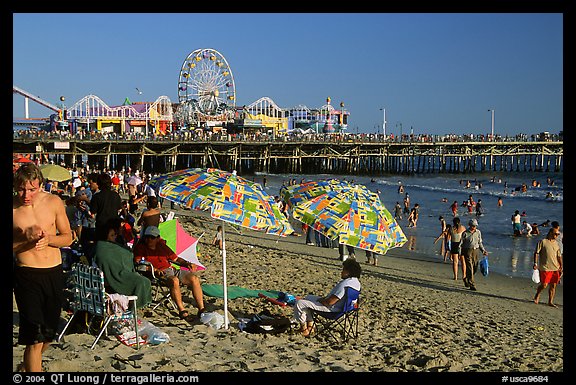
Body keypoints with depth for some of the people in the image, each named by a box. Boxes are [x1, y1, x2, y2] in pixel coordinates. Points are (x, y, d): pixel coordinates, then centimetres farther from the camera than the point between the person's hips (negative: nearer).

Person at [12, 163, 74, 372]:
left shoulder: (54, 202, -1)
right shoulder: (13, 208, -9)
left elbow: (68, 237, 4)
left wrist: (48, 239, -15)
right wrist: (26, 239, -21)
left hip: (54, 273, 4)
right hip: (27, 275, -4)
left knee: (48, 333, 19)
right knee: (35, 337, -10)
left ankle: (29, 364, 46)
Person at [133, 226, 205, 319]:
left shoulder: (162, 246, 24)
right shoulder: (140, 247, 9)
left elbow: (176, 259, 28)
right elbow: (138, 263, -7)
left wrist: (188, 264, 10)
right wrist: (154, 269, -21)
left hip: (171, 270, 6)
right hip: (159, 273, -6)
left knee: (194, 278, -15)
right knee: (174, 280, -37)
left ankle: (201, 309, -17)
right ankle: (181, 310, -30)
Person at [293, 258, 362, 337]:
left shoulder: (344, 284, -31)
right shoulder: (356, 282, 1)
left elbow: (329, 302, -29)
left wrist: (320, 300, -9)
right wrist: (324, 298, 9)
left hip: (331, 309, -11)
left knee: (299, 303, -9)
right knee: (308, 297, 27)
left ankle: (304, 329, 6)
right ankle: (310, 325, 23)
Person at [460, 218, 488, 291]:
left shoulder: (478, 232, 8)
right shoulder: (465, 233, -5)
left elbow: (480, 243, 17)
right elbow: (461, 243, -3)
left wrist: (483, 250, 9)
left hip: (475, 250, 5)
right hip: (467, 250, -5)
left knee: (475, 267, 7)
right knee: (470, 268, -8)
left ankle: (466, 279, 33)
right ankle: (472, 285, -7)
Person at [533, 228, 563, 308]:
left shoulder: (556, 244, 14)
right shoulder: (543, 242, -4)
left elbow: (559, 256, 19)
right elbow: (536, 253, -5)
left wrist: (561, 266, 12)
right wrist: (535, 263, -13)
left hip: (555, 268, 5)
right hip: (545, 268, -5)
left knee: (553, 285, 4)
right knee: (544, 284, -6)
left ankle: (550, 302, 14)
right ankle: (537, 295, 22)